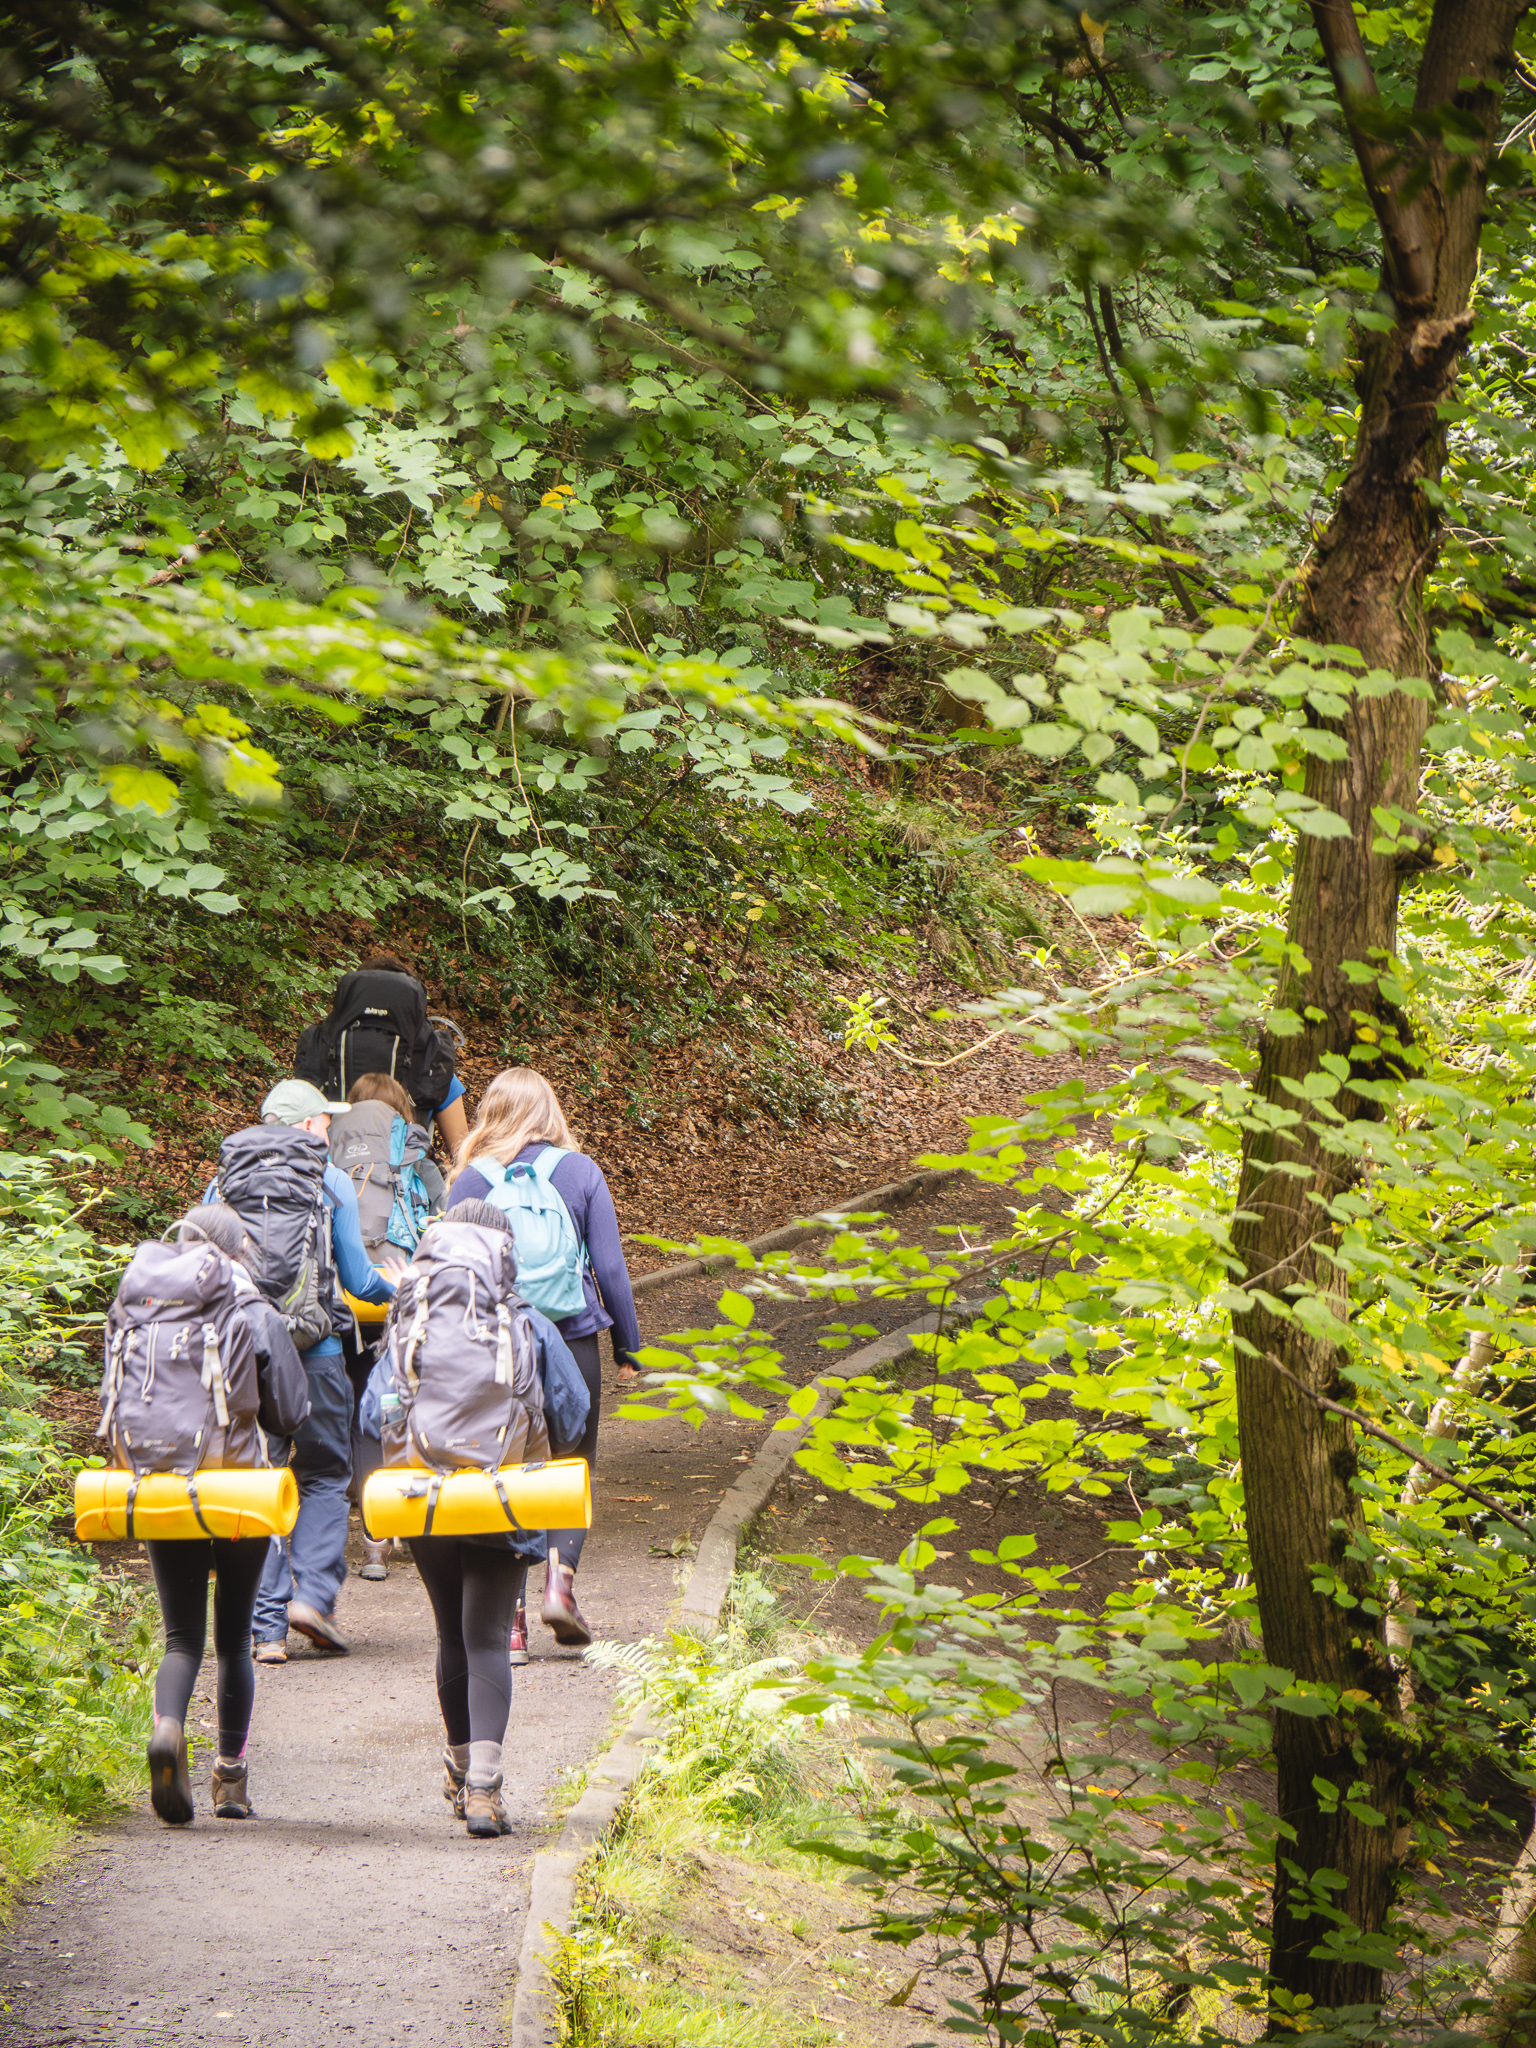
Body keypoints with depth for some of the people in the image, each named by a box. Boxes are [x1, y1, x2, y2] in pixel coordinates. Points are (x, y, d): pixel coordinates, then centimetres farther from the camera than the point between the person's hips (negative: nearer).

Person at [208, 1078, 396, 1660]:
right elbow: (358, 1279, 1)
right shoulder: (330, 1181, 0)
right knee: (325, 1475, 12)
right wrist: (394, 1288, 23)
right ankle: (314, 1594, -5)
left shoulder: (224, 1182, 8)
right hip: (313, 1350, -2)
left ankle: (268, 1626, 2)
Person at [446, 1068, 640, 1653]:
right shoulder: (580, 1171, -1)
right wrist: (627, 1342, 10)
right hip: (572, 1340, 0)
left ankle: (510, 1619, 2)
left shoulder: (470, 1181, 0)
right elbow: (610, 1266, 0)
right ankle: (560, 1580, -6)